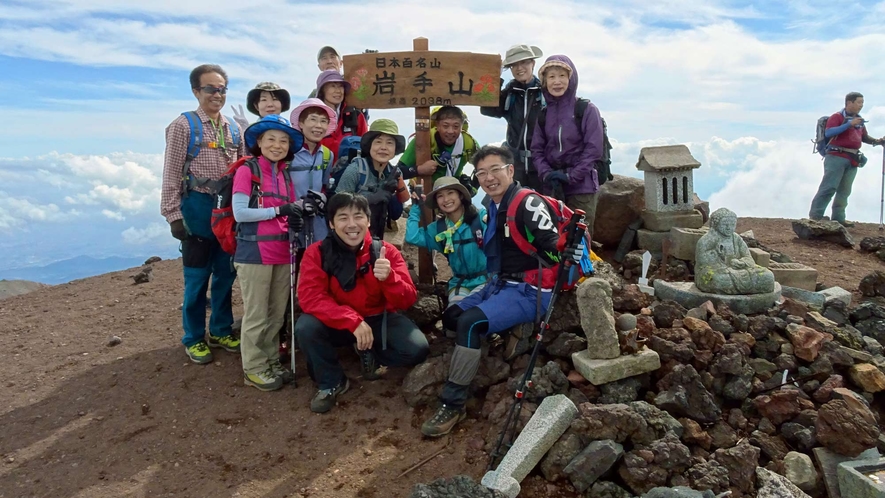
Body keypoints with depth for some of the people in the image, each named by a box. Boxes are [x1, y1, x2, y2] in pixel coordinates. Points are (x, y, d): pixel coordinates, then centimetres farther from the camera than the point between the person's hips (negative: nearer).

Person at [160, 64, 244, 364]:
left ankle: (220, 331, 27)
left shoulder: (233, 130, 11)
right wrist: (173, 215, -12)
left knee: (226, 273, 11)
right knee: (197, 276, 3)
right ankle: (193, 338, 18)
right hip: (198, 209, -5)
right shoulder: (184, 125, -5)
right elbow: (172, 174, -8)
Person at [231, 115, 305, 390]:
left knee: (277, 314, 14)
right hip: (254, 253, -6)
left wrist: (296, 219, -10)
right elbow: (239, 213, -15)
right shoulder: (246, 170, -7)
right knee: (256, 316, 2)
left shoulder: (286, 174, 12)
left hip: (282, 252, 6)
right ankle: (254, 368, 16)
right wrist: (278, 211, -21)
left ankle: (271, 362, 27)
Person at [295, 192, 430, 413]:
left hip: (379, 319, 1)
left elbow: (408, 300, -17)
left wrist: (389, 278, -39)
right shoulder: (317, 253, -15)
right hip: (338, 323, 0)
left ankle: (370, 354, 12)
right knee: (306, 328, -30)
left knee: (417, 349, -22)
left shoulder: (386, 251, -13)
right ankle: (331, 383, -1)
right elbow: (310, 297, -25)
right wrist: (353, 321, -35)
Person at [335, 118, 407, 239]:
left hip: (376, 237, 4)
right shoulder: (355, 169, -16)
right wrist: (371, 197, -27)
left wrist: (391, 194, -18)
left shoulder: (394, 174, -3)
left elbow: (396, 215, -1)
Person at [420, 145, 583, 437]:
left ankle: (453, 406, -15)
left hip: (529, 292, -10)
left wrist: (569, 251, -33)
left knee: (469, 323, -25)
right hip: (500, 285, 10)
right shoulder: (492, 208, 12)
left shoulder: (528, 204, -15)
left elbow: (552, 248, -18)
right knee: (451, 317, 8)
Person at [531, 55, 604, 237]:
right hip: (551, 187, 4)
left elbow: (594, 149, -8)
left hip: (581, 187, -4)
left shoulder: (587, 110, -4)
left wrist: (571, 176, -14)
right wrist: (547, 174, -11)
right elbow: (537, 149, 6)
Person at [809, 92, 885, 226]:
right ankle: (815, 215, -15)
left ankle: (838, 217, 10)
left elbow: (864, 137, 29)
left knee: (845, 190, 7)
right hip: (837, 157, -7)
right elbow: (828, 133, -18)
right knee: (829, 187, -14)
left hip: (853, 160, 8)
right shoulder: (838, 117, -2)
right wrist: (849, 124, -21)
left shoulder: (859, 120, 20)